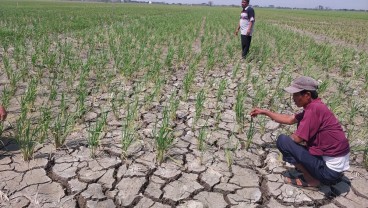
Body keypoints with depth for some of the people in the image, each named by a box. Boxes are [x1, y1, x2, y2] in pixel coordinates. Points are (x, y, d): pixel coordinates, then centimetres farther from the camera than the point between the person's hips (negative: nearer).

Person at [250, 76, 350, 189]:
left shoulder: (314, 109, -21)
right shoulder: (315, 106, 7)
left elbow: (296, 139, -20)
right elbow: (289, 119, 18)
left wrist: (284, 142, 3)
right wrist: (264, 112, 18)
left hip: (330, 170, -10)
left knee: (282, 140, -10)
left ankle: (311, 180, -1)